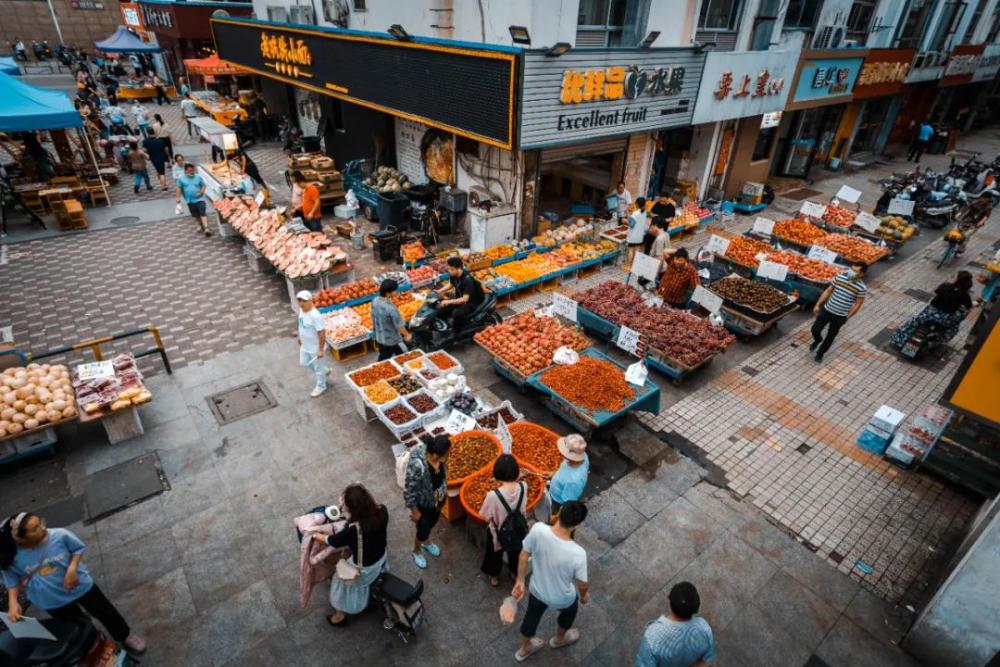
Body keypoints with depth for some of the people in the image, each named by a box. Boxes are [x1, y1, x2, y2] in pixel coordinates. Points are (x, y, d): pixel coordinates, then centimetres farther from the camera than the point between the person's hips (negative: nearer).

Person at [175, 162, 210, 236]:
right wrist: (178, 197, 0)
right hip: (190, 200, 3)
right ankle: (200, 225, 34)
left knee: (202, 213, -14)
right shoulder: (181, 179, 0)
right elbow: (179, 188, 6)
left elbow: (203, 185, 5)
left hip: (199, 199, -2)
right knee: (195, 215, 12)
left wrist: (201, 192, -11)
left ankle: (206, 228, -21)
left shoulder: (198, 177, -1)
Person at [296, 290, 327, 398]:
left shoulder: (315, 316, -33)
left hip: (315, 348, -9)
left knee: (319, 367, 12)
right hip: (305, 345, 9)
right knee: (304, 363, 26)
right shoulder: (301, 310, -6)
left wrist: (320, 350, -24)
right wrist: (300, 337, 22)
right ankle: (323, 371, 49)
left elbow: (322, 333, -29)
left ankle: (321, 386, 35)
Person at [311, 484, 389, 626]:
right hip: (382, 556, 5)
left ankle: (340, 615, 52)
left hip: (363, 567, -5)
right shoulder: (382, 511, -27)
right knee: (374, 577, 38)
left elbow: (332, 541, -19)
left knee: (344, 584, 26)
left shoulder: (353, 530, -40)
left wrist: (316, 535, -2)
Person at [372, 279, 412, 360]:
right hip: (392, 340, -7)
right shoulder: (390, 308, -32)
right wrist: (407, 335, -5)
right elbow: (399, 325, -22)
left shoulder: (375, 301, -9)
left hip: (379, 337, 7)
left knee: (383, 359, 22)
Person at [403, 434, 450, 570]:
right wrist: (414, 512, -14)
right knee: (423, 530, 20)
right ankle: (416, 551, 53)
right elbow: (409, 491, -27)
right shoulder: (417, 466, -41)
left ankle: (427, 542, 63)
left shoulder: (439, 457, -21)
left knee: (432, 523, 31)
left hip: (438, 499, 6)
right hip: (423, 504, -6)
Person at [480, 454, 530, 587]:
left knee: (495, 554, 31)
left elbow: (487, 517, -20)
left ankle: (494, 577, 56)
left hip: (499, 534, -2)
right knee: (516, 553, 34)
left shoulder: (493, 496, -37)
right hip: (518, 530, 3)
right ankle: (516, 573, 60)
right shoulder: (523, 487, -27)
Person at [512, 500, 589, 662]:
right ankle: (559, 639, 62)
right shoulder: (577, 554, -40)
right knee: (570, 609, 35)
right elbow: (582, 584, -20)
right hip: (562, 599, -2)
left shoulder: (538, 529, -32)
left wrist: (520, 581, 4)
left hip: (536, 589, 3)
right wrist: (584, 595, 4)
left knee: (532, 615, 33)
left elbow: (524, 556, -14)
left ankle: (524, 649, 60)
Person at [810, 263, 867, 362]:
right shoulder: (840, 277, -8)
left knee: (830, 337, 11)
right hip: (826, 310, 2)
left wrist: (847, 317, -4)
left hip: (840, 317, -2)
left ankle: (820, 353, 33)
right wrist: (818, 305, 4)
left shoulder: (861, 288, -16)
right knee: (815, 329, 6)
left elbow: (857, 304, -6)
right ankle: (817, 340, 41)